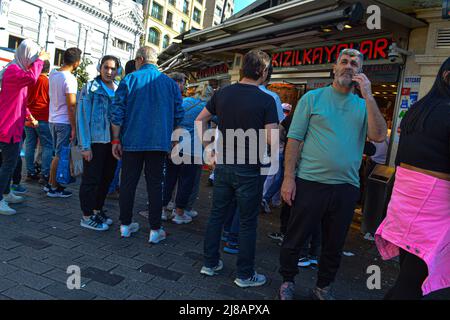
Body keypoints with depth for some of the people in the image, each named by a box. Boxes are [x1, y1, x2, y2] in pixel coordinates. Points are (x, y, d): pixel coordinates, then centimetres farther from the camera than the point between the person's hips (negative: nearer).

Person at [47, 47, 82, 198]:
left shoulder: (53, 74, 7)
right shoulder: (70, 79, -17)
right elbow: (71, 106, -18)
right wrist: (74, 127, -15)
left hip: (53, 120, 8)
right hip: (64, 122, -8)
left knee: (58, 153, 18)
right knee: (60, 155, 1)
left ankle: (50, 184, 26)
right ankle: (54, 188, 10)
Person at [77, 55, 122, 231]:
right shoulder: (90, 88, -4)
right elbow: (82, 116, -8)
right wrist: (85, 145, -13)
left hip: (113, 141, 5)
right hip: (95, 141, -5)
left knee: (107, 178, 13)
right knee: (91, 179, 2)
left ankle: (98, 210, 29)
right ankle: (87, 216, 13)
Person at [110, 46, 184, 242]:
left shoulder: (129, 80, -1)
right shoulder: (170, 83, 5)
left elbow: (117, 112, -5)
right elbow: (179, 114, 6)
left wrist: (116, 140, 1)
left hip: (132, 141, -1)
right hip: (159, 143, 1)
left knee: (128, 182, 11)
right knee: (155, 184, 6)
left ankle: (126, 225, 22)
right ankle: (155, 230, 10)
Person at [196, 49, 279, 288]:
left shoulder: (223, 93, 3)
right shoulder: (266, 100, -12)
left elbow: (200, 120, 9)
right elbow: (272, 139, -17)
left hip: (223, 164, 5)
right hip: (249, 169, -4)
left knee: (217, 215, 16)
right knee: (247, 222, 7)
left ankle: (210, 263, 28)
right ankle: (245, 275, 20)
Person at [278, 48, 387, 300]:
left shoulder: (364, 106, 8)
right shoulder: (313, 98, 0)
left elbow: (379, 136, -7)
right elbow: (294, 139, -4)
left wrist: (368, 95, -10)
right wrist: (289, 178, -11)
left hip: (346, 187, 3)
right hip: (310, 183, -3)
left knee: (334, 244, 17)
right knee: (295, 239, 9)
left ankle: (323, 287, 38)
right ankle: (288, 281, 33)